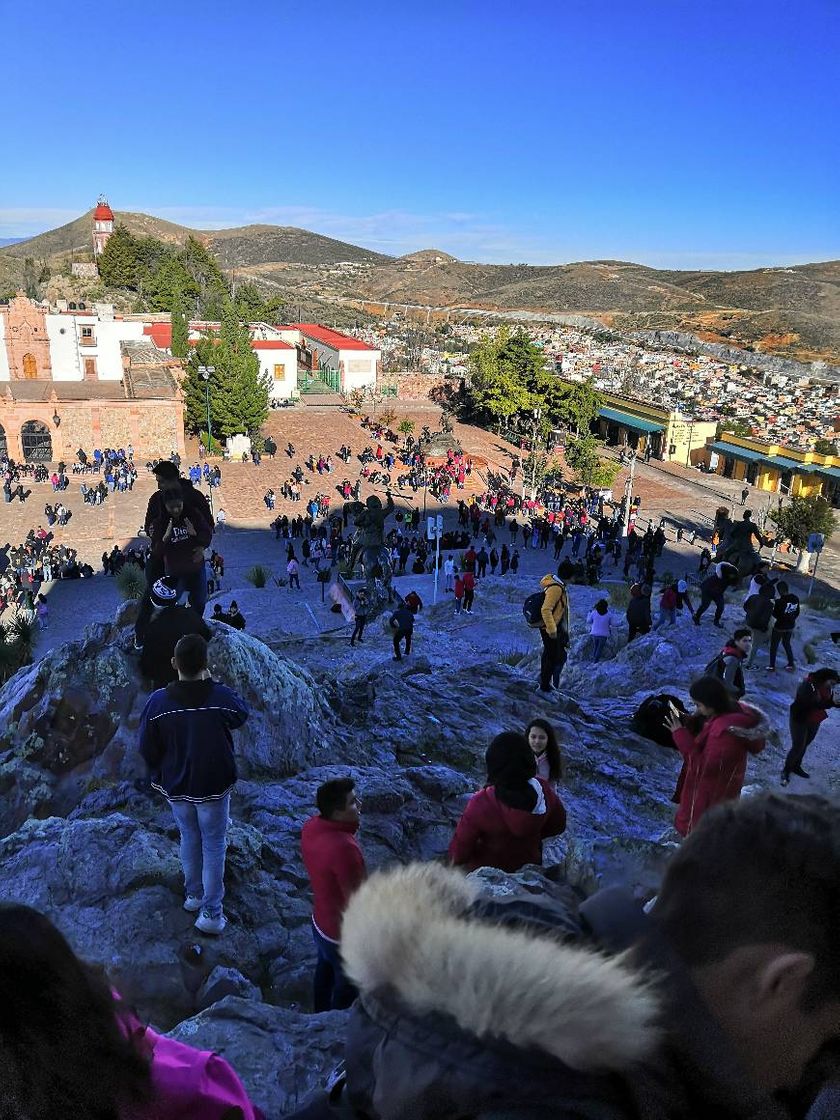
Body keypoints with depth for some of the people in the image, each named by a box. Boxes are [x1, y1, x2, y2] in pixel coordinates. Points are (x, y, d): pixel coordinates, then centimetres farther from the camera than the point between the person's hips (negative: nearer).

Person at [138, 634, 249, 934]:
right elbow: (242, 714, 0)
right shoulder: (221, 696, -23)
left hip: (176, 786, 2)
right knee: (213, 845, 12)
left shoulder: (158, 702, -18)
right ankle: (211, 912, 16)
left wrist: (160, 775, 12)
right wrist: (212, 682, 2)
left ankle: (193, 895, 40)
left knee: (189, 838, 24)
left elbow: (147, 749, -7)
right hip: (214, 785, -2)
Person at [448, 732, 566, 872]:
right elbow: (558, 826, -3)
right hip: (529, 869, 4)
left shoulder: (480, 804, -36)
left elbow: (459, 852, -22)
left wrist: (456, 860, 1)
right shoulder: (544, 791, -25)